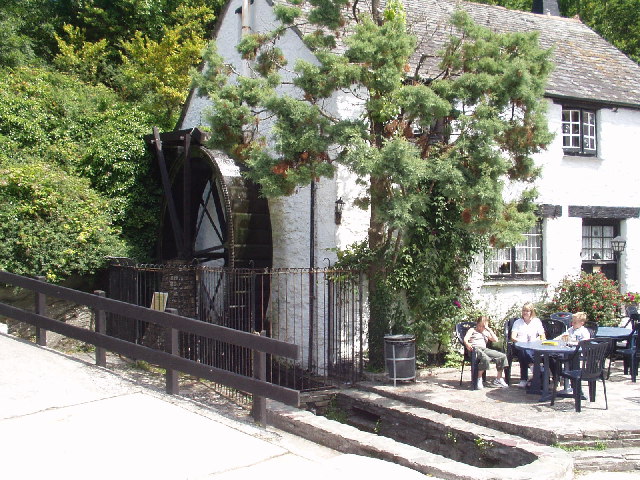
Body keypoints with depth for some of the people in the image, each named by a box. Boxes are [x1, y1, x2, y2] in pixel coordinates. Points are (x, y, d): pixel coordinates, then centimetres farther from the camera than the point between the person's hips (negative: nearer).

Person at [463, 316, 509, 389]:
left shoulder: (486, 332, 31)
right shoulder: (472, 330, 18)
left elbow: (495, 340, 16)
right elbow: (466, 339, -2)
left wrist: (489, 330, 12)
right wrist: (467, 344, -27)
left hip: (484, 349, 6)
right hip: (474, 349, -6)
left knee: (502, 356, -11)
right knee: (485, 359, -39)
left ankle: (498, 379, 0)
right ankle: (479, 380, -24)